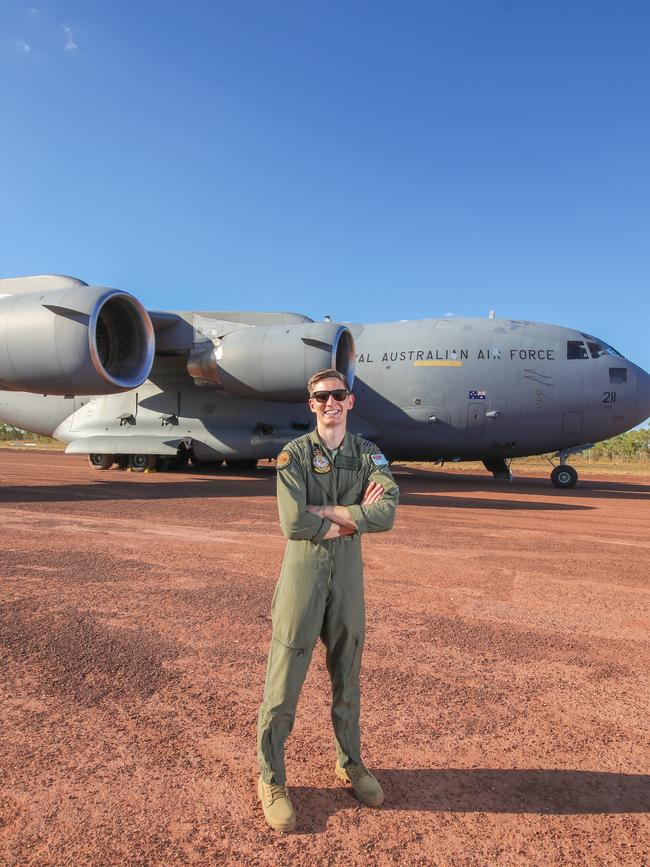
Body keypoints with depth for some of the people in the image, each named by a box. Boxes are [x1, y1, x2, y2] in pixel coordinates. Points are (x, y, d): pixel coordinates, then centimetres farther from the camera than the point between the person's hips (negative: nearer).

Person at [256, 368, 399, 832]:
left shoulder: (369, 454, 2)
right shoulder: (295, 454, -7)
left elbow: (387, 513, -15)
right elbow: (293, 524, -19)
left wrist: (323, 510, -17)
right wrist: (354, 518, -12)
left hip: (349, 573, 4)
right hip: (303, 571, -3)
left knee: (348, 676, 18)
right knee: (285, 677, 3)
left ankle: (349, 761, 39)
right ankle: (271, 779, 22)